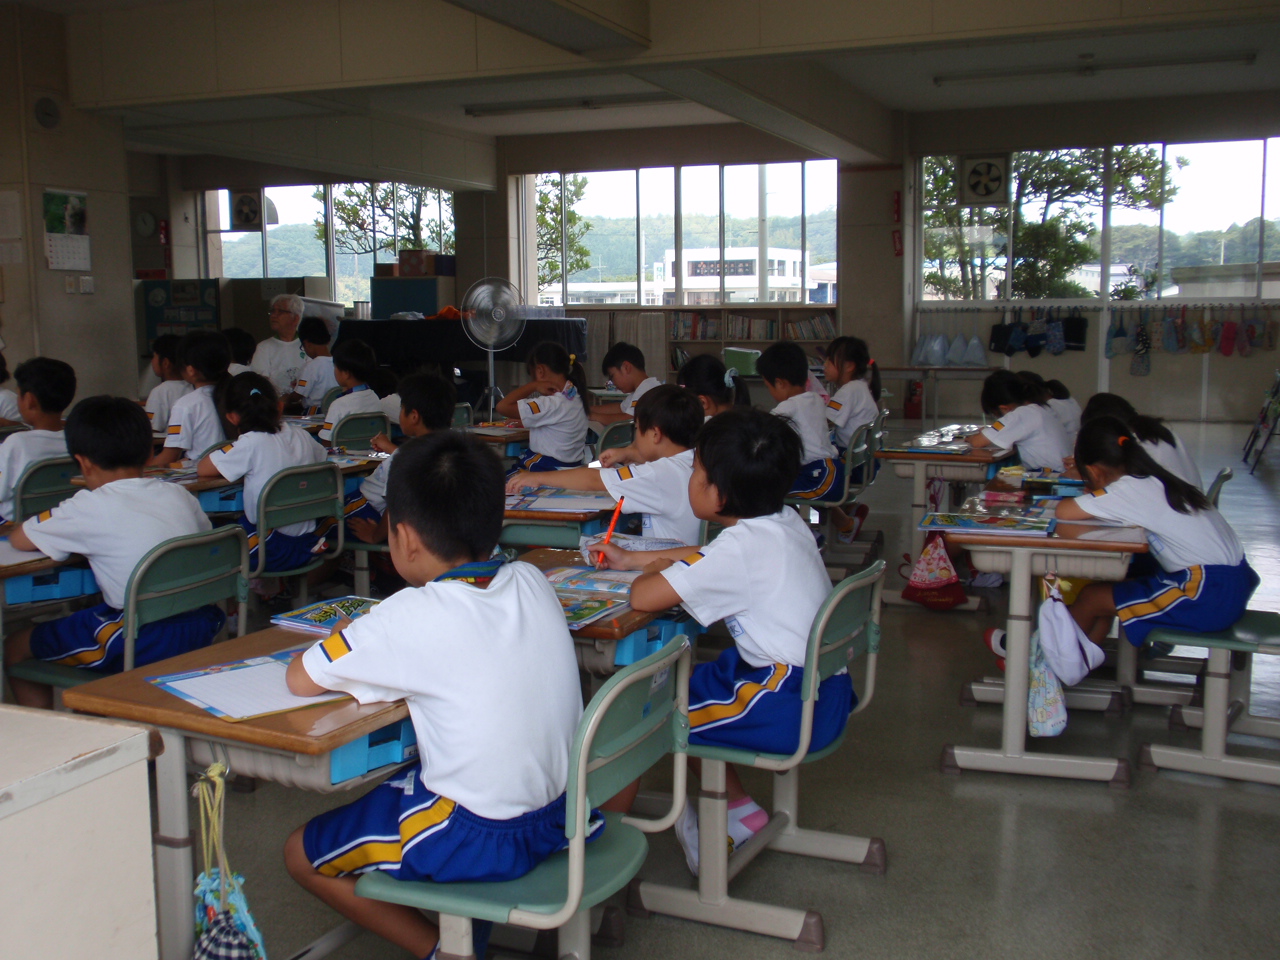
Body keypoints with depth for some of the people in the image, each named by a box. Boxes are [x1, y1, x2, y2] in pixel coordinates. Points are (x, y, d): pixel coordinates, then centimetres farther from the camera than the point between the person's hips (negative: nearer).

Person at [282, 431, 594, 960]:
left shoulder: (412, 618, -22)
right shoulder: (531, 581, -3)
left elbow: (301, 679, -14)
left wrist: (349, 641, 5)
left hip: (482, 841, -7)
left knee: (301, 853, 14)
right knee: (390, 784, 31)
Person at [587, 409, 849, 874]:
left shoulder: (740, 547, -20)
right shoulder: (784, 523, 8)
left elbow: (642, 597, -22)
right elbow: (708, 559, 26)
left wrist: (657, 569, 1)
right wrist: (631, 558, 31)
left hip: (790, 708, -9)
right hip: (823, 691, 9)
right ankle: (737, 807, 26)